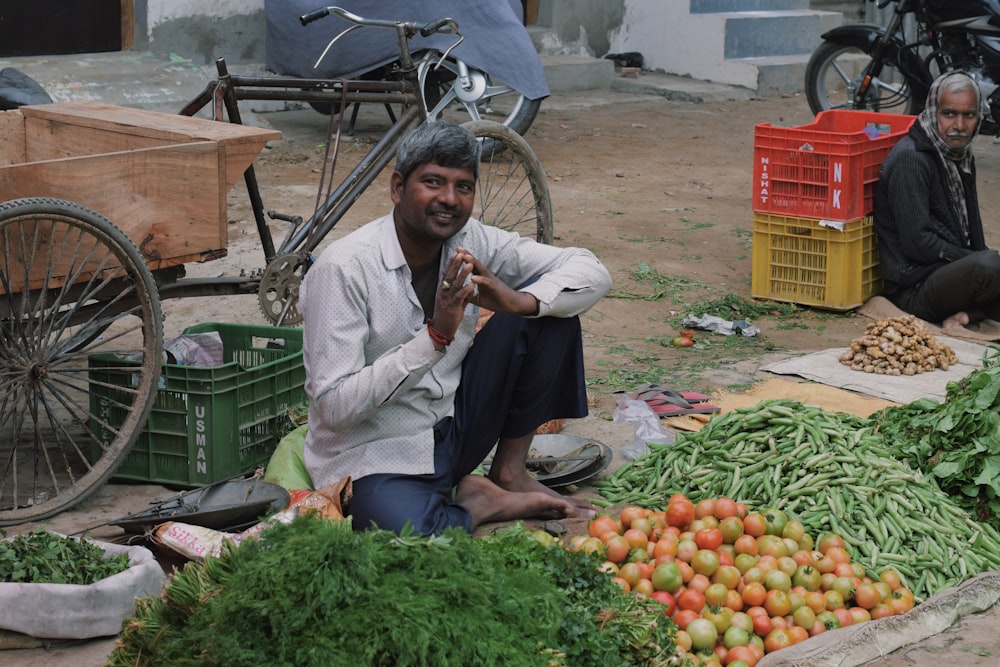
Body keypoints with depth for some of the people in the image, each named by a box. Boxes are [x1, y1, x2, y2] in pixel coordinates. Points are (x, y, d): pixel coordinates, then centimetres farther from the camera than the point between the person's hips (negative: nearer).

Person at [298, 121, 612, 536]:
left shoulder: (469, 241, -3)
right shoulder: (344, 268, -20)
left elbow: (593, 273, -4)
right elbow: (334, 407, -24)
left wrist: (519, 301, -25)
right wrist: (435, 335, -31)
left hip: (454, 432, 6)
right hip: (374, 457, -6)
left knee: (549, 305, -6)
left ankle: (509, 472, 3)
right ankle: (484, 504, -4)